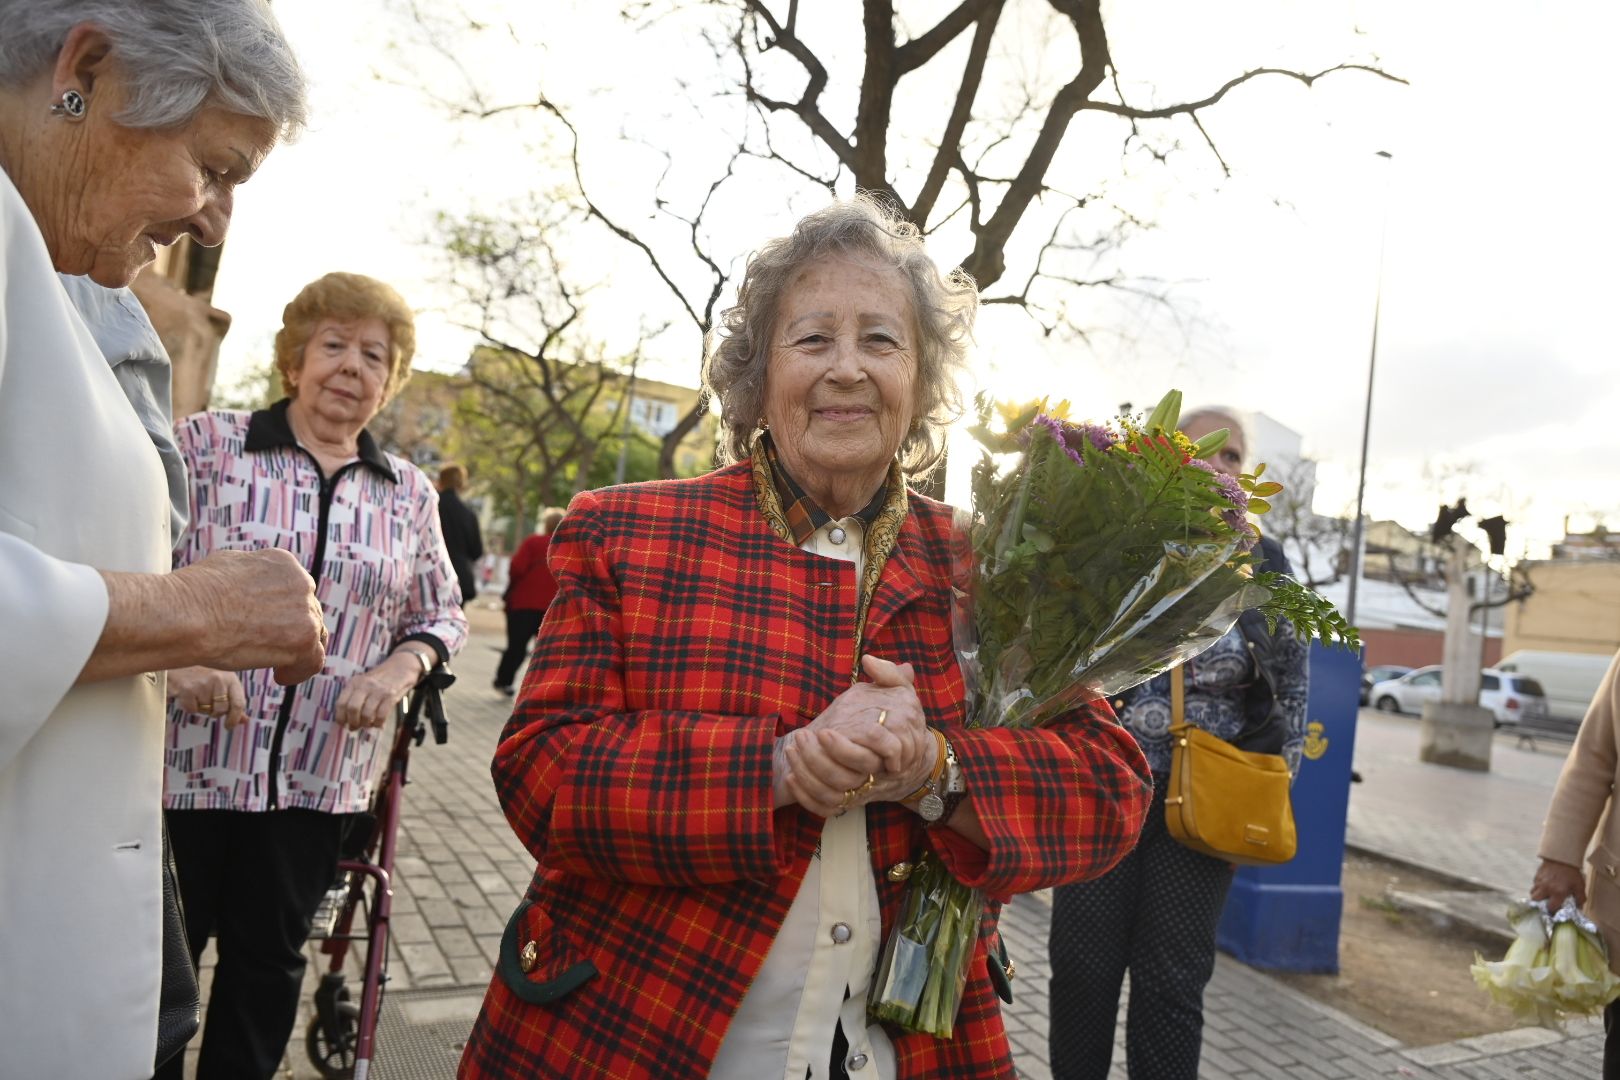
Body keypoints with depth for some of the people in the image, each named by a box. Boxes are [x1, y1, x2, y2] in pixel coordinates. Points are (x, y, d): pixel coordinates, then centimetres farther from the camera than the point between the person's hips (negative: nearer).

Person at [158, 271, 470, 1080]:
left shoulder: (409, 492, 6)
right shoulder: (207, 443, -2)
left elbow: (440, 615, 11)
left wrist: (398, 669, -9)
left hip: (320, 779, 3)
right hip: (187, 762, -2)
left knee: (270, 959, 16)